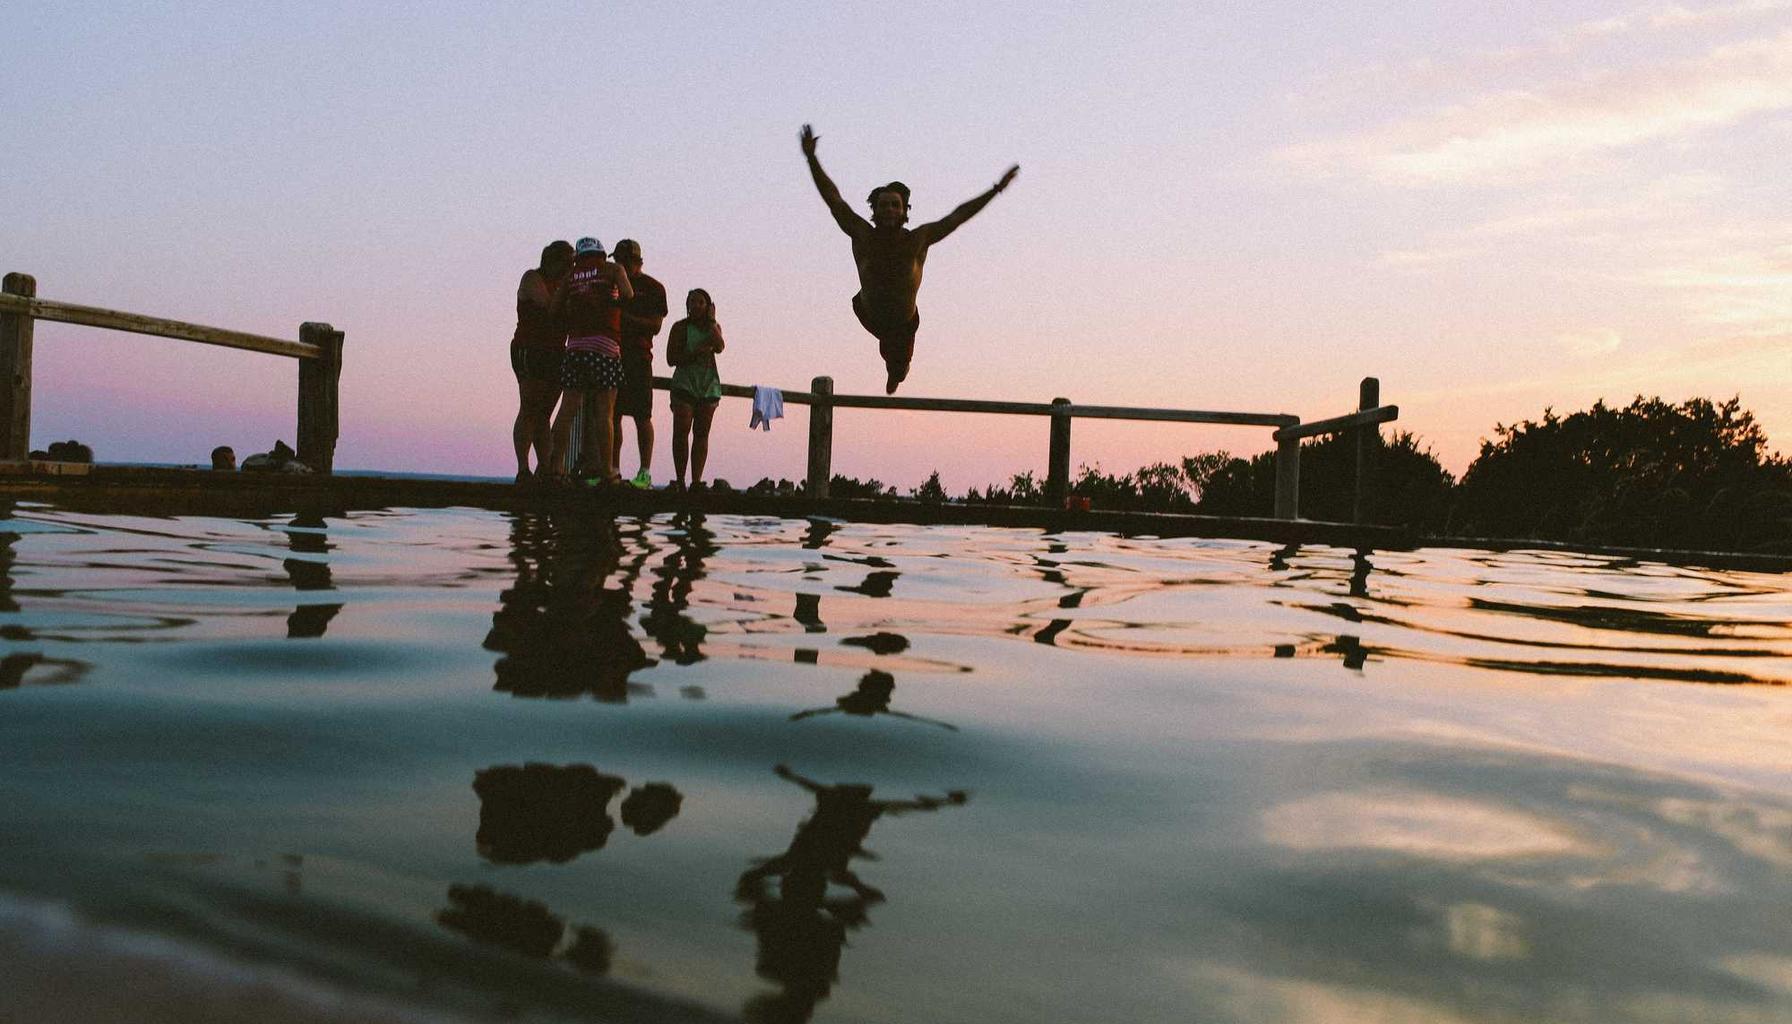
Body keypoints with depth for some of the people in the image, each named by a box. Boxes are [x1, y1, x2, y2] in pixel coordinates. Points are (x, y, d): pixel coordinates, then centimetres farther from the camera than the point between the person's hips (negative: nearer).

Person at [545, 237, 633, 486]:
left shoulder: (570, 277, 16)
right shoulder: (613, 269, 9)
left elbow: (556, 310, 10)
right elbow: (628, 295, -5)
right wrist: (613, 302, 15)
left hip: (575, 346, 3)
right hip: (605, 346, -3)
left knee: (567, 409, 3)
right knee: (604, 412, -3)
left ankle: (556, 466, -1)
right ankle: (607, 471, -4)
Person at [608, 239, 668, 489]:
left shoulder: (653, 288, 4)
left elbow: (655, 326, -4)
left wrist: (627, 317, -16)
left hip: (638, 356, -5)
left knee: (642, 416, -8)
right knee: (612, 414, 3)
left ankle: (645, 472, -8)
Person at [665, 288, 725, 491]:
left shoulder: (714, 327, 11)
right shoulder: (680, 327, 4)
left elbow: (720, 346, -10)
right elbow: (671, 358, -4)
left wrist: (711, 321, -5)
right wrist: (696, 353, -15)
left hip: (709, 386, 2)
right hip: (684, 385, -2)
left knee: (702, 434, 0)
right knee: (681, 432, -9)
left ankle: (696, 480, 0)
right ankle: (680, 480, -6)